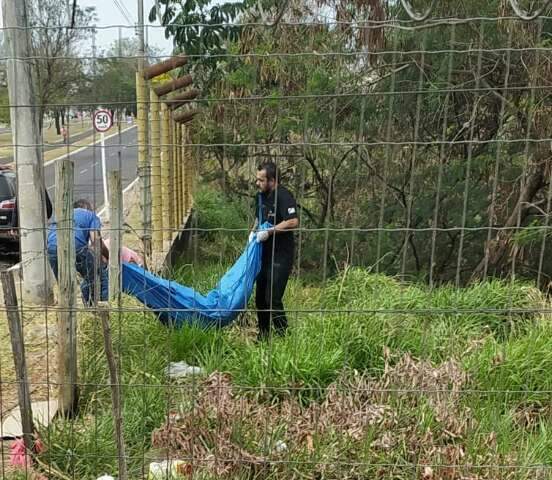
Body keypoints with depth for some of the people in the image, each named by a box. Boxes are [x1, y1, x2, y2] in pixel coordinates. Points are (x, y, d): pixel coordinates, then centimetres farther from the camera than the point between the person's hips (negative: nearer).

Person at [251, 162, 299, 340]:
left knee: (273, 298, -11)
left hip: (281, 256, -9)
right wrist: (254, 231, 5)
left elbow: (293, 222, -25)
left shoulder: (283, 196, -16)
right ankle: (263, 336, 28)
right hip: (265, 253, 9)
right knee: (260, 297, 14)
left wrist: (269, 231, -23)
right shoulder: (261, 196, 11)